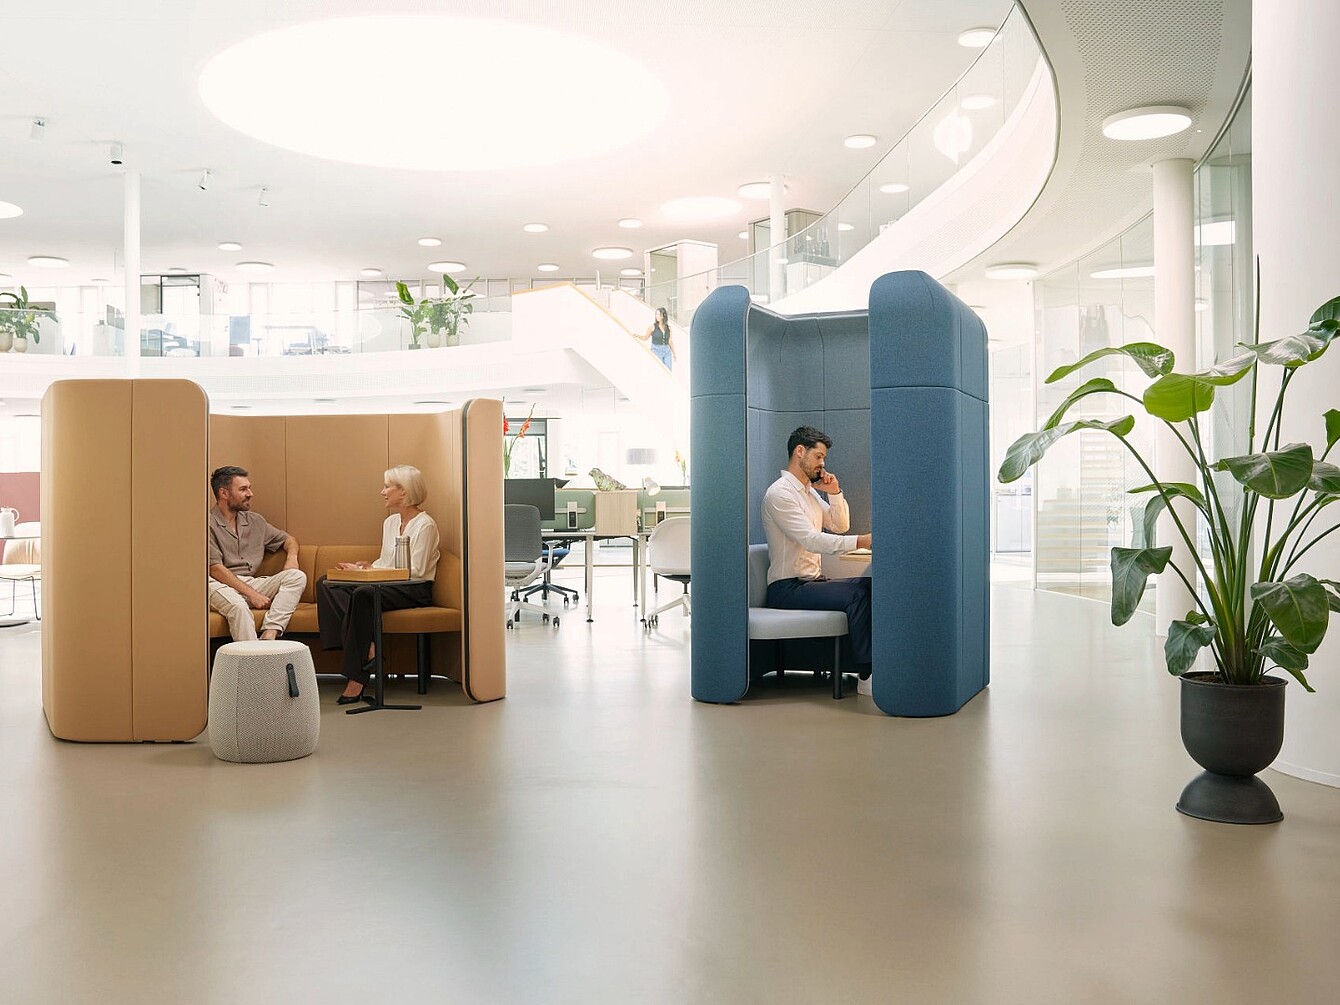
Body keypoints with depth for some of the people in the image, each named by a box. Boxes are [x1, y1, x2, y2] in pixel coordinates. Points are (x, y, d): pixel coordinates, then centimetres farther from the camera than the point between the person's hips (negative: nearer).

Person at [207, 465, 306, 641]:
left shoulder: (255, 521, 19)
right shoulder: (209, 524, -3)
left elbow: (288, 539, 31)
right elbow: (215, 569, -11)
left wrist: (292, 556, 6)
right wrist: (251, 594, -18)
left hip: (250, 583, 7)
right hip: (221, 585, -7)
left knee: (297, 577, -17)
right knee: (238, 606, -40)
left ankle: (268, 635, -34)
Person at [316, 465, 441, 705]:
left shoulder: (425, 525, -8)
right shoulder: (390, 522, 19)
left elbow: (415, 571, -15)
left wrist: (368, 571, -17)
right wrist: (363, 567, -1)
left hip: (415, 591, -8)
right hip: (388, 586, 9)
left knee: (363, 594, -36)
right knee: (325, 584, -11)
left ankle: (356, 679, -32)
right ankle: (366, 648, -26)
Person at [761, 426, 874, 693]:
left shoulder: (810, 491, 18)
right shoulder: (779, 493, -12)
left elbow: (840, 525, 22)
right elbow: (812, 540, -22)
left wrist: (834, 493, 6)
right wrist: (861, 541, -26)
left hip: (814, 581, 9)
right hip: (787, 588, -9)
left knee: (871, 586, -13)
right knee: (856, 594, -28)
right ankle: (866, 677, -24)